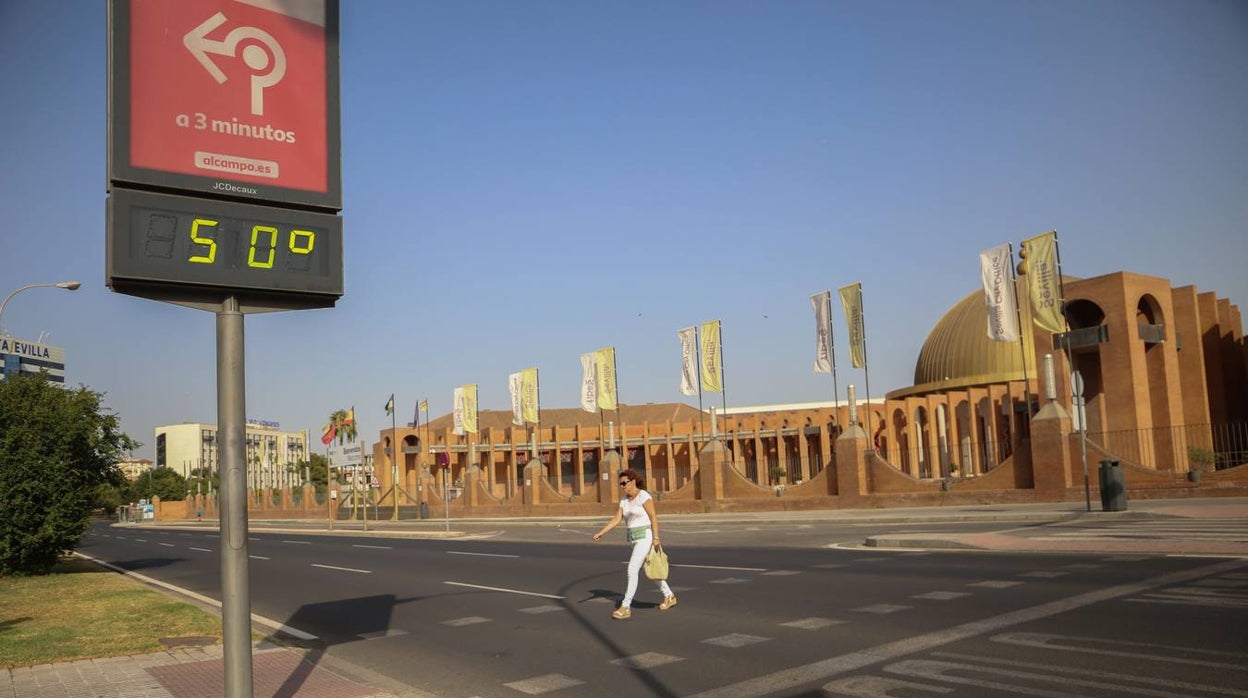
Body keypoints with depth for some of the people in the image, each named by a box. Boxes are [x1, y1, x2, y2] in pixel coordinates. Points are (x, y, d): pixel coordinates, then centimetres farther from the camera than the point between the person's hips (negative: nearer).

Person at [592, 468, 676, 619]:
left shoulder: (644, 496, -14)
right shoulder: (624, 499, 9)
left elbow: (654, 517, -15)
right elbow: (616, 519, 6)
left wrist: (656, 538, -20)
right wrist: (601, 533, -4)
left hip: (645, 537, -9)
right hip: (634, 538, 9)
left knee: (632, 570, -14)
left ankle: (625, 607, -10)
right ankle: (669, 596, 35)